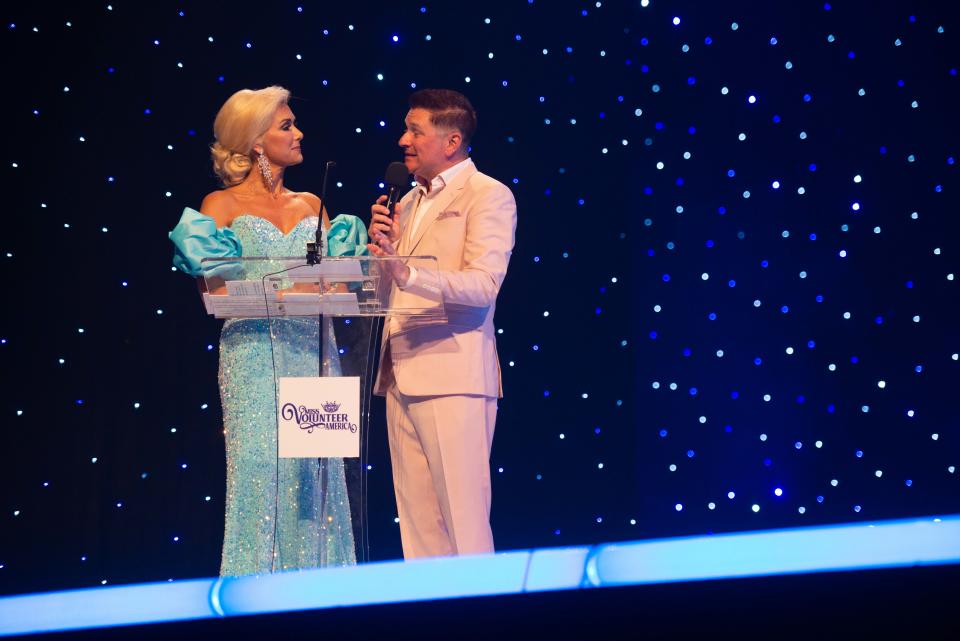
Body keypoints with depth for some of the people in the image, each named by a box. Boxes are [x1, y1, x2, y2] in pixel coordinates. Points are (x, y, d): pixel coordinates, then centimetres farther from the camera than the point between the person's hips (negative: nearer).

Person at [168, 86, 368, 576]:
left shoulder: (311, 205, 16)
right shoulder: (221, 206, 3)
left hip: (314, 354, 4)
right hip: (254, 354, -4)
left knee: (316, 476, 1)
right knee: (261, 470, -9)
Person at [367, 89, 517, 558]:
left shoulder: (489, 197, -4)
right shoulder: (409, 202, 20)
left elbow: (483, 285, -18)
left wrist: (407, 273, -29)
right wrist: (382, 243, 1)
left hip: (453, 378, -8)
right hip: (402, 378, 8)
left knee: (463, 519, -8)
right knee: (417, 521, 8)